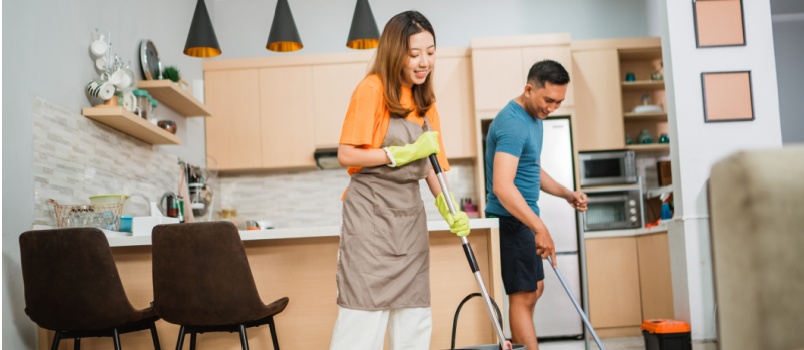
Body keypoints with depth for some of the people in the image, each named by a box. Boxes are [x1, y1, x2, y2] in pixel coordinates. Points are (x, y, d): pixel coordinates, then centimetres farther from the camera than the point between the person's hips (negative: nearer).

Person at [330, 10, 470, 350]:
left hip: (411, 213, 7)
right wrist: (406, 151, -17)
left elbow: (430, 162, 13)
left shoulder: (425, 100, 13)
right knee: (364, 316, -8)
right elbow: (346, 154, -13)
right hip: (371, 211, -7)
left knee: (415, 318, 9)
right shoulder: (372, 88, -8)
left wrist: (449, 210, 0)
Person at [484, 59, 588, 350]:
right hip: (511, 220, -10)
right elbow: (502, 187, -33)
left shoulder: (534, 117, 10)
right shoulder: (513, 123, -22)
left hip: (523, 220, 10)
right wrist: (540, 228, -36)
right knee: (524, 296, -6)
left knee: (535, 288, 18)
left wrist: (566, 193, 8)